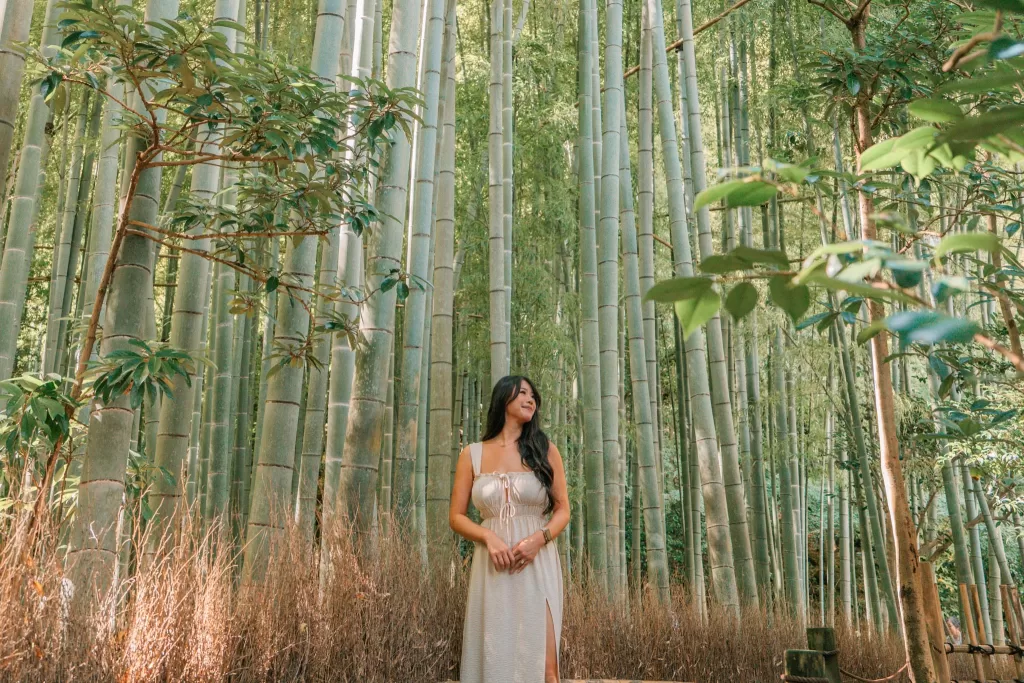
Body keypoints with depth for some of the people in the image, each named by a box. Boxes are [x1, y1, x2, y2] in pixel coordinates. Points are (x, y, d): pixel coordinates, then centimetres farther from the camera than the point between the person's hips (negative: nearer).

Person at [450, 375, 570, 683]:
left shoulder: (545, 450, 7)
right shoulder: (472, 454, 7)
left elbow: (563, 510, 8)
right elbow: (456, 516, 7)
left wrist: (538, 539, -12)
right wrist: (489, 537, -12)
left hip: (538, 565, 0)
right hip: (492, 568, 0)